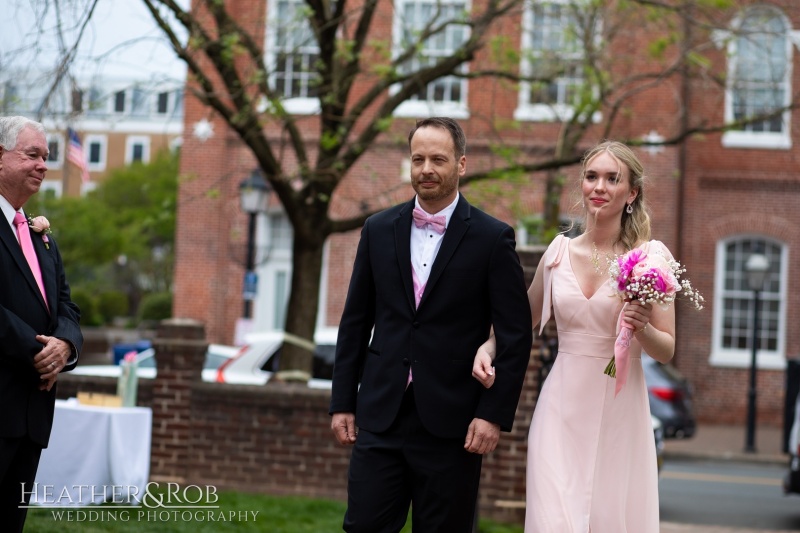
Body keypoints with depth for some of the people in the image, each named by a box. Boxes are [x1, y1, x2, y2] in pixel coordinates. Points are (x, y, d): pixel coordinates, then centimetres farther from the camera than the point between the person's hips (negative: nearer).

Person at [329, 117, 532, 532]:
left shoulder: (492, 238, -3)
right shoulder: (378, 230, 7)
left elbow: (515, 336, -4)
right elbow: (355, 322, 11)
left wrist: (494, 415, -10)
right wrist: (342, 402, 8)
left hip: (452, 422, -2)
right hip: (380, 416, 3)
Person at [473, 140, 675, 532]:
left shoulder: (650, 257, -3)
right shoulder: (560, 252, 6)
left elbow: (665, 351, 0)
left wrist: (642, 327, -20)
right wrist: (487, 348, 3)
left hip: (618, 411, -2)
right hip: (561, 410, 2)